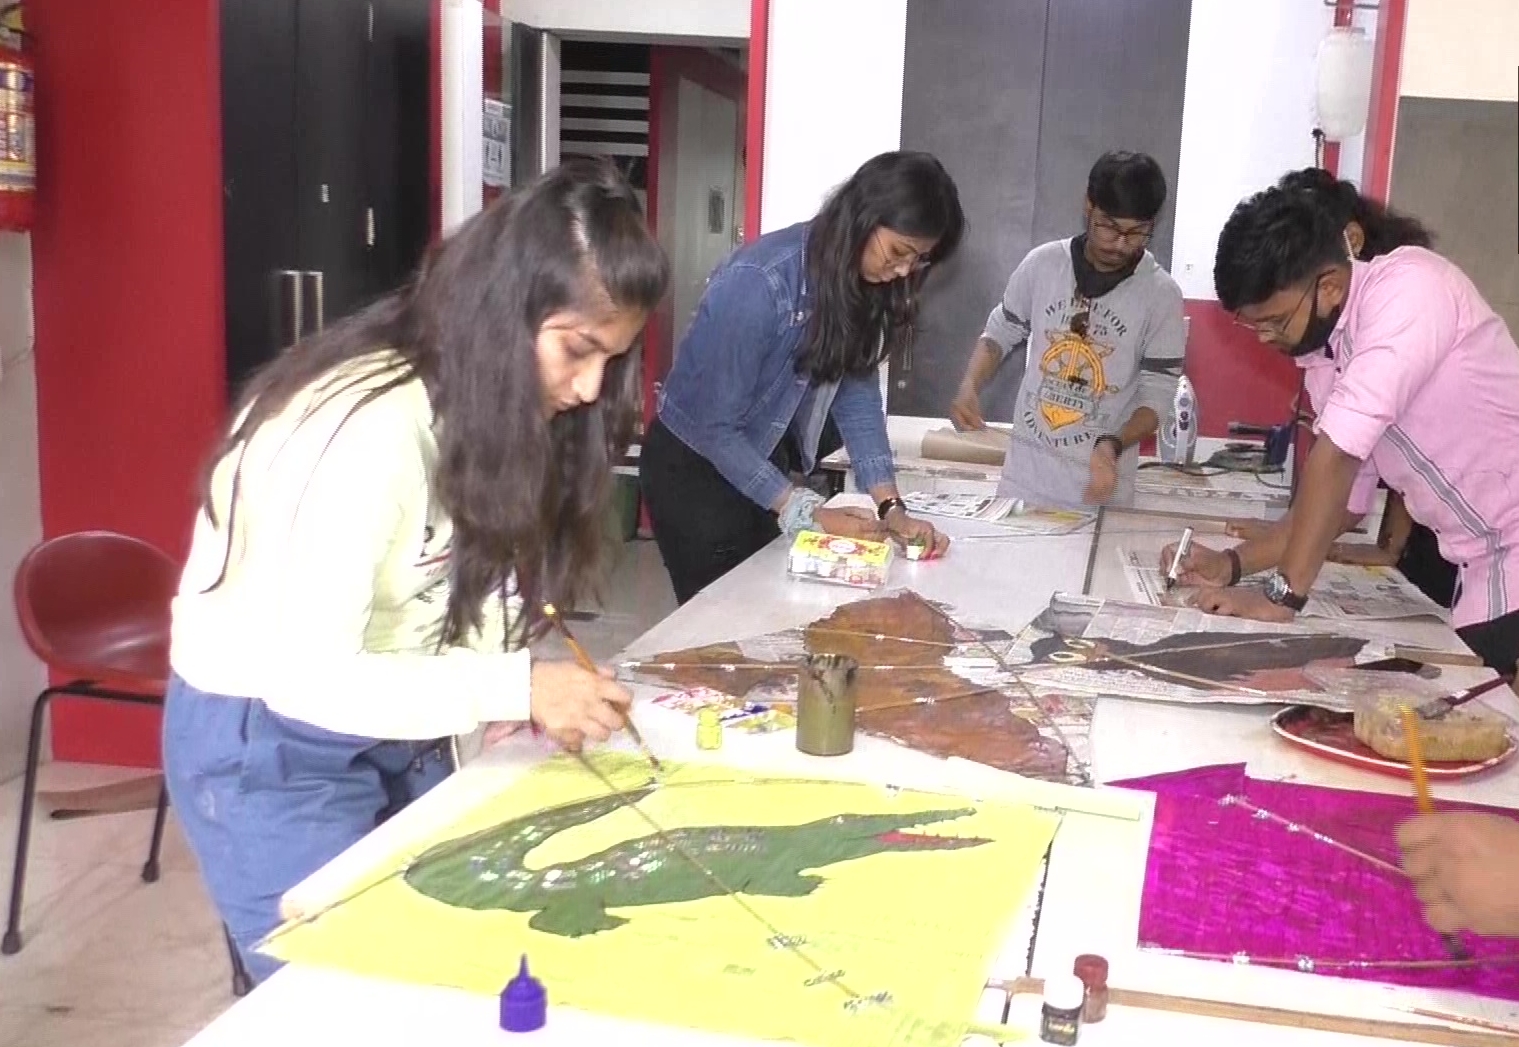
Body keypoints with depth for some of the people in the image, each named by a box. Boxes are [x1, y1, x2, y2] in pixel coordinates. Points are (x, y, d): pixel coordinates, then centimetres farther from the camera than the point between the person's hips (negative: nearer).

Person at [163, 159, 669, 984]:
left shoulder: (487, 399, -4)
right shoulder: (371, 426, -30)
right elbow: (305, 676, -31)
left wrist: (511, 688, -20)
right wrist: (515, 687, -32)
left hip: (392, 729, 8)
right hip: (268, 745, -7)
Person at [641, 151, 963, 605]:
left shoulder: (863, 282, -7)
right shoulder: (759, 282, -28)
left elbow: (858, 392, -4)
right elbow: (714, 427, -26)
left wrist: (891, 507, -15)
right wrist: (808, 514, -28)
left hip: (763, 465, 7)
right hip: (695, 468, -6)